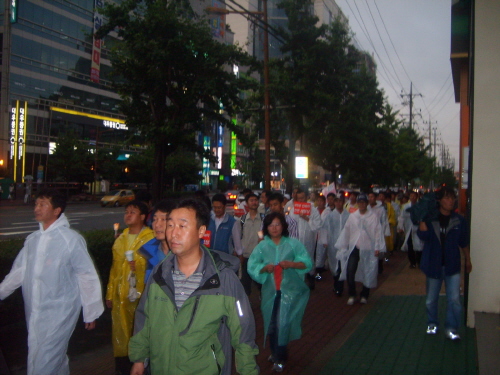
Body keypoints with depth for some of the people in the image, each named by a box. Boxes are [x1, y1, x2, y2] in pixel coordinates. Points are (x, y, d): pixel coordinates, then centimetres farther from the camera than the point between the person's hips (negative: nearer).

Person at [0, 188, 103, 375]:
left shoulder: (71, 239, -14)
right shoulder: (32, 239, 5)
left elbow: (88, 277, -10)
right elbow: (19, 271, 14)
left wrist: (91, 312, -5)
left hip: (59, 315, -6)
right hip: (34, 314, 6)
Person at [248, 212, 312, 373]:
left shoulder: (293, 243, -1)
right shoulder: (262, 246, 4)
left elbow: (307, 263, -6)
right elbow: (251, 267, -1)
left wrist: (291, 264, -23)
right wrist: (264, 268, -20)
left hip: (289, 289, -3)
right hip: (270, 291, 3)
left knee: (283, 323, -6)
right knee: (271, 323, 12)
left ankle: (279, 358, 12)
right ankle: (276, 352, 35)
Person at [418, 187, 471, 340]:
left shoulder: (459, 220, -1)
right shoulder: (430, 219, -6)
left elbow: (464, 243, 9)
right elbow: (423, 235, -23)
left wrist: (468, 260, 14)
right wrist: (422, 218, -27)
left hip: (452, 266, 1)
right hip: (434, 265, 0)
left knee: (454, 299, -5)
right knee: (431, 300, 12)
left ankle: (451, 328, 9)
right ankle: (432, 324, 32)